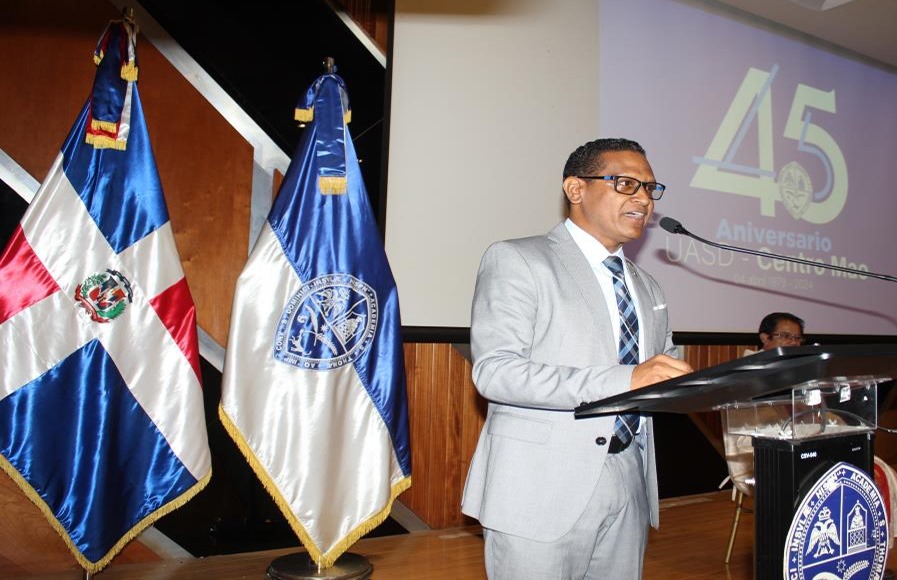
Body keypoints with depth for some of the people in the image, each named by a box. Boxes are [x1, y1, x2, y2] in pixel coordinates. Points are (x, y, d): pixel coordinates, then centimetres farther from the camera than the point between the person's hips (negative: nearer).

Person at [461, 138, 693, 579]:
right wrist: (624, 380, -25)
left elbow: (663, 371, 20)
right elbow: (493, 371, -18)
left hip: (629, 489, 7)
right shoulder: (516, 260, -7)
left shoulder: (646, 287, 16)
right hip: (542, 490, -6)